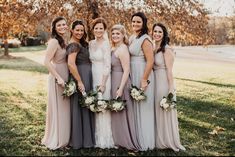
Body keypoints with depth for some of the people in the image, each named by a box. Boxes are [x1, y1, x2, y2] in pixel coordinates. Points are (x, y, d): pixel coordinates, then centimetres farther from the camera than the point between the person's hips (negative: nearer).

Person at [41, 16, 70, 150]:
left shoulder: (64, 41, 10)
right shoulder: (54, 41, -14)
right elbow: (47, 62, -21)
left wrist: (65, 78, 6)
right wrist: (58, 78, -21)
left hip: (65, 77, 8)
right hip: (57, 77, -8)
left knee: (65, 108, 16)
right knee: (57, 108, 2)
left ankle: (63, 137, 30)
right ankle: (56, 140, 16)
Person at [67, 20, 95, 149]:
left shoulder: (80, 44, 16)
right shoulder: (74, 45, -15)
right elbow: (71, 64, -27)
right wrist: (79, 81, -26)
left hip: (86, 77, 10)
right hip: (80, 77, -10)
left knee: (85, 106, 15)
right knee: (80, 107, -2)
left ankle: (85, 137, 26)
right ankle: (79, 140, 9)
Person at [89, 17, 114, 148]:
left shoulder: (106, 44, -10)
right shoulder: (91, 43, 11)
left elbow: (107, 65, -15)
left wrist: (103, 84, -19)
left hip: (103, 78, -7)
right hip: (93, 77, 7)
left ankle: (104, 139, 11)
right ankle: (97, 137, 24)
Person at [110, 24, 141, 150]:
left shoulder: (122, 49, -15)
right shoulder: (114, 49, 12)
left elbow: (126, 71, -20)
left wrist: (120, 89, -23)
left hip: (121, 82, -9)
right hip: (114, 82, 9)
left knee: (122, 111, 1)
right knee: (117, 111, 16)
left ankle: (127, 142, 14)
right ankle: (120, 140, 29)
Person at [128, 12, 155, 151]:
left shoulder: (145, 39, -15)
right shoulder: (132, 38, 12)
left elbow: (150, 61, -20)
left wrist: (144, 80, -22)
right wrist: (133, 78, 14)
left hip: (143, 75, -9)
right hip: (133, 75, 9)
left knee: (143, 107, 1)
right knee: (135, 107, 15)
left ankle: (145, 141, 13)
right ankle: (137, 138, 28)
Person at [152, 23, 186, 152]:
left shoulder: (166, 49, -12)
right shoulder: (154, 49, 9)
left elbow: (169, 70, -15)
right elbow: (152, 67, 11)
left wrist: (171, 88, -17)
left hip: (164, 82, -8)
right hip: (155, 82, 8)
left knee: (165, 111, 3)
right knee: (157, 111, 15)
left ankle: (168, 142, 18)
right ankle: (159, 140, 29)